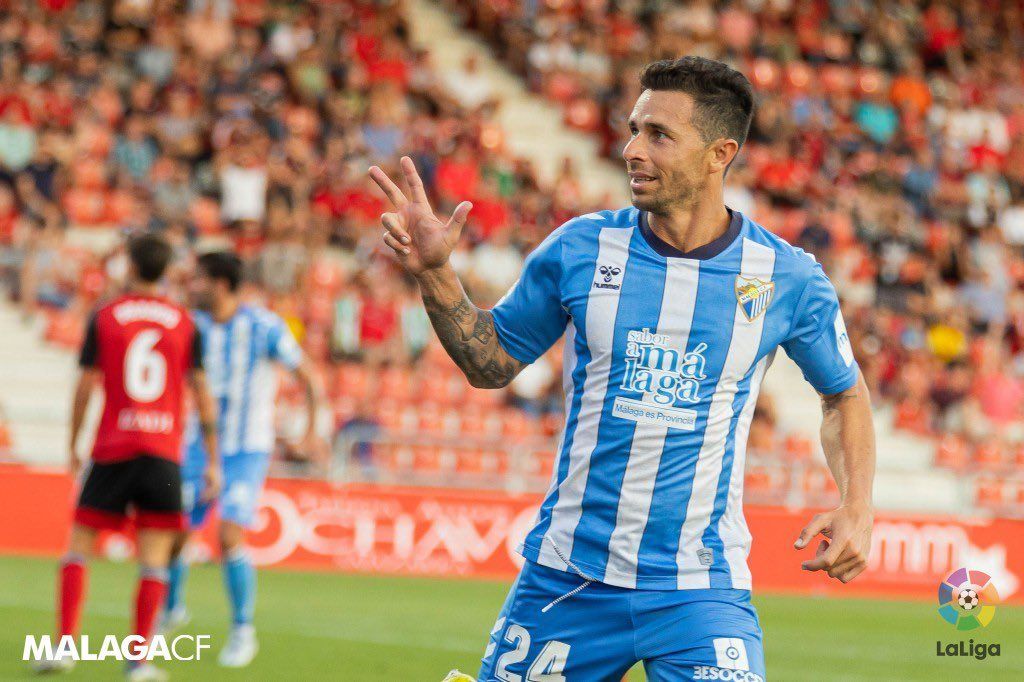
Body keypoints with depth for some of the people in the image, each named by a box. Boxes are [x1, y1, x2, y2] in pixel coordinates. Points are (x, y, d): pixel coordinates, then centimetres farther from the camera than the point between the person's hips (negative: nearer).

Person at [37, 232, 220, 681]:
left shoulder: (104, 318, 2)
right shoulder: (185, 323, 4)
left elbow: (85, 387, 0)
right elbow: (201, 391, 2)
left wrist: (73, 447, 11)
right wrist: (212, 461, 6)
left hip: (112, 449, 0)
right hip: (164, 451, 1)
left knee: (79, 547, 7)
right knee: (154, 559, 2)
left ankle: (65, 644, -3)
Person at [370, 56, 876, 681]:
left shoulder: (789, 278, -3)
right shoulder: (580, 248, -2)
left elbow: (846, 393, 13)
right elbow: (491, 363, 10)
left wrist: (857, 508, -1)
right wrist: (434, 273, -5)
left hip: (701, 591, -1)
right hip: (565, 580, 2)